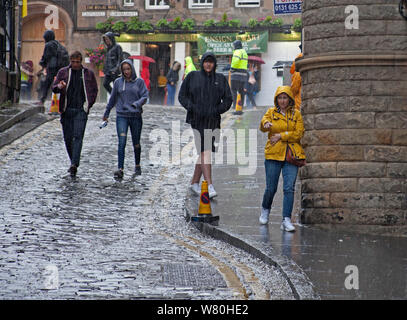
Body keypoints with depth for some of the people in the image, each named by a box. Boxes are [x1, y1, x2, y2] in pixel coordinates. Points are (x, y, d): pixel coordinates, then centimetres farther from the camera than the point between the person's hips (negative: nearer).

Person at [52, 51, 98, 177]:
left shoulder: (88, 73, 7)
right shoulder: (63, 72, 7)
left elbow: (94, 90, 14)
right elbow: (54, 87, 3)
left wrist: (89, 104, 2)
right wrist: (59, 87, -20)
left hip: (81, 110, -2)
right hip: (66, 110, 2)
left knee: (78, 137, -13)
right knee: (68, 137, 5)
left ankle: (74, 164, -20)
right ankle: (73, 161, 21)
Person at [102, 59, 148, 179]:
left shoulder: (139, 82, 1)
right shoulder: (118, 82, 5)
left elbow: (145, 96, -5)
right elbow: (113, 98, 16)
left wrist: (137, 104, -25)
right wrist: (107, 113, 23)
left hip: (136, 116, 0)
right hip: (122, 116, 0)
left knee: (136, 143, 11)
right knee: (122, 143, -13)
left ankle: (137, 166, 31)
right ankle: (120, 169, -17)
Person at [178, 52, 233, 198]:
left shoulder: (221, 79, 9)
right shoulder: (192, 76, 4)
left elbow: (228, 100, 6)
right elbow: (182, 96, 5)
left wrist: (216, 110, -11)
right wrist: (192, 108, -11)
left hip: (212, 120, 3)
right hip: (196, 120, -3)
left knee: (203, 152, 8)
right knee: (204, 151, -14)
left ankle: (194, 182, 24)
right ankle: (210, 186, -21)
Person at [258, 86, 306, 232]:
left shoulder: (296, 114, 10)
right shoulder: (271, 112, 8)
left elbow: (299, 133, 0)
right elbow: (263, 126, -10)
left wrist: (281, 136, -9)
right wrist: (266, 124, -33)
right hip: (273, 154, 0)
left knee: (289, 188, -10)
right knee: (271, 188, 2)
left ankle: (286, 220, -11)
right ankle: (265, 210, 32)